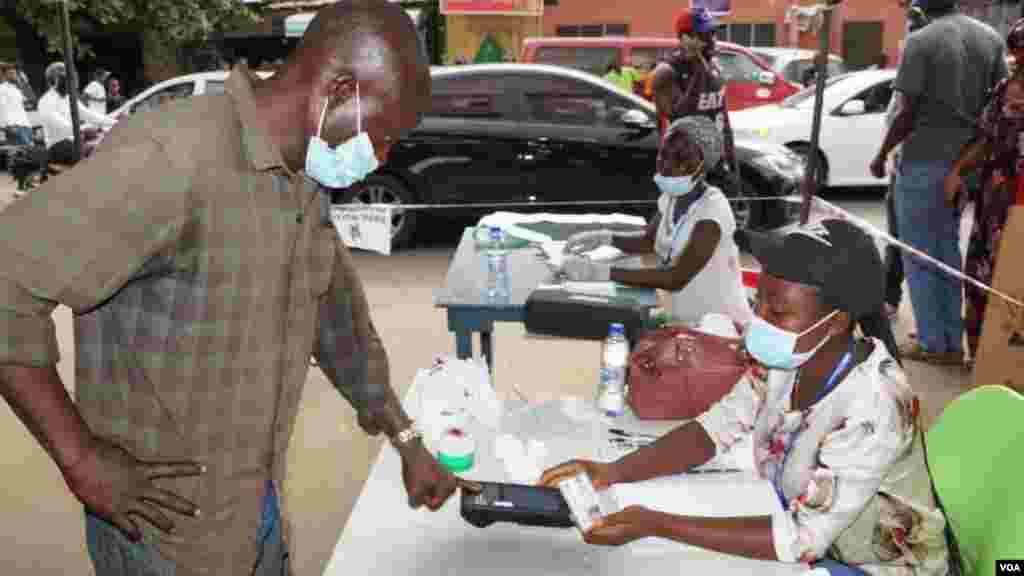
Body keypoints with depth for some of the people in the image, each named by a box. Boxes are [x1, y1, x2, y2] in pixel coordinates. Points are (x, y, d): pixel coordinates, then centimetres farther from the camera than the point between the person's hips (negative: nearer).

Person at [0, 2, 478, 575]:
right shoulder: (173, 155, -26)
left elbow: (341, 322, 11)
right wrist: (80, 460, -22)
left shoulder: (304, 184, 2)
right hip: (168, 525, -7)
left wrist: (409, 443, 13)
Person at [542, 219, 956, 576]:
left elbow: (802, 538, -31)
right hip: (800, 518, 6)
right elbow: (717, 429, -8)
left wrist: (655, 525, -35)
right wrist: (614, 472, -22)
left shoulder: (872, 409, -33)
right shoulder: (789, 355, -14)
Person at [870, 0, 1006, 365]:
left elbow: (908, 113, -14)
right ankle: (953, 342, 22)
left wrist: (881, 155, -1)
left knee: (919, 254, 5)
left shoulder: (921, 41, -12)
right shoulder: (991, 38, 6)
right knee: (947, 250, 17)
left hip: (923, 161, -6)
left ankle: (932, 343, 10)